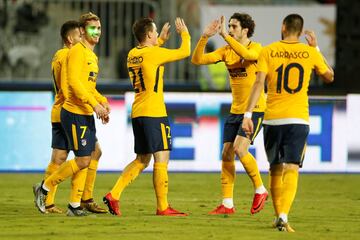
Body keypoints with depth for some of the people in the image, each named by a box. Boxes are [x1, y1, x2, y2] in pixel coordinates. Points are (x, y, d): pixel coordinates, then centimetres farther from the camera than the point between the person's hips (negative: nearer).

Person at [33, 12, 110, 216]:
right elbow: (74, 82, -21)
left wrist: (103, 102, 8)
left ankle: (75, 206, 13)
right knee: (83, 160, -9)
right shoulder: (77, 51, -12)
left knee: (86, 160, 7)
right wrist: (95, 104, -24)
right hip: (75, 113, -9)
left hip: (87, 115, 9)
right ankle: (44, 188, 6)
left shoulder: (93, 56, 18)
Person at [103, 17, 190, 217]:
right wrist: (184, 33, 15)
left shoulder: (132, 54, 11)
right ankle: (163, 207, -5)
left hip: (137, 114, 8)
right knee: (161, 158, -5)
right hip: (154, 113, -8)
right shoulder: (154, 53, -11)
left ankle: (114, 194, 4)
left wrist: (161, 40, 37)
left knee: (142, 160, 14)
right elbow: (185, 52, -3)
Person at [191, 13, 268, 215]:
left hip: (255, 109, -7)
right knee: (227, 154, 2)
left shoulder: (255, 48, -11)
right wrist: (205, 37, -13)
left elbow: (247, 54, -35)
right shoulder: (226, 51, 6)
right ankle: (227, 204, 7)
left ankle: (260, 190, 0)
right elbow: (197, 59, 1)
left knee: (239, 149, -19)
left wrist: (225, 35, -36)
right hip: (235, 110, 7)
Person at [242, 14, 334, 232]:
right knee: (291, 169, -6)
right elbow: (329, 76, 18)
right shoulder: (310, 53, 3)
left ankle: (278, 216, 23)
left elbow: (259, 84, -9)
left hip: (272, 119, 1)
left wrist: (248, 114, -9)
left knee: (275, 168, 15)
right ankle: (283, 216, -24)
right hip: (298, 119, -1)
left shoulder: (268, 52, 0)